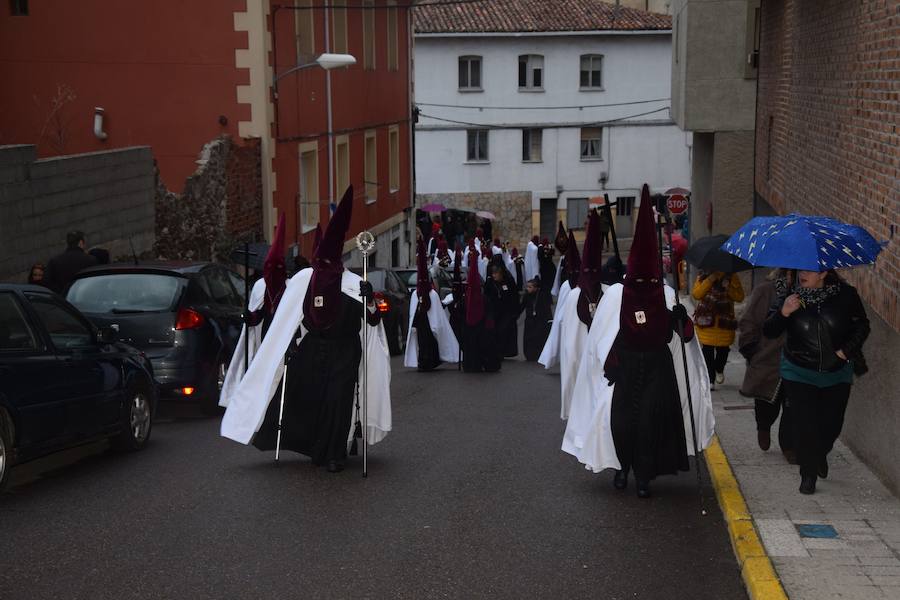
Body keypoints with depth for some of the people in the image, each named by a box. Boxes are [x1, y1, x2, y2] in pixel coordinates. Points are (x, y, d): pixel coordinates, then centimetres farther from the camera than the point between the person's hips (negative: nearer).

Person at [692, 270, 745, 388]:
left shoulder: (731, 277, 3)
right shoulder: (703, 276, 2)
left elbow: (739, 297, -6)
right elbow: (696, 294, -12)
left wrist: (728, 286, -19)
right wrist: (710, 280, -17)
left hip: (725, 321, 0)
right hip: (706, 321, 0)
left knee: (723, 349, 3)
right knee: (708, 350, 0)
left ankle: (719, 370, 35)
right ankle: (710, 380, 10)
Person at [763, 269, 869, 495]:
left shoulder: (845, 295, -10)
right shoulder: (788, 296, -11)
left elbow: (862, 326, 2)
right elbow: (769, 332, -14)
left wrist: (845, 351, -9)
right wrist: (783, 313, -32)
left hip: (837, 374, 1)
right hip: (799, 373, -1)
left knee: (832, 423, 8)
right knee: (805, 424, -7)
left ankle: (820, 455, 41)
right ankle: (808, 475, 9)